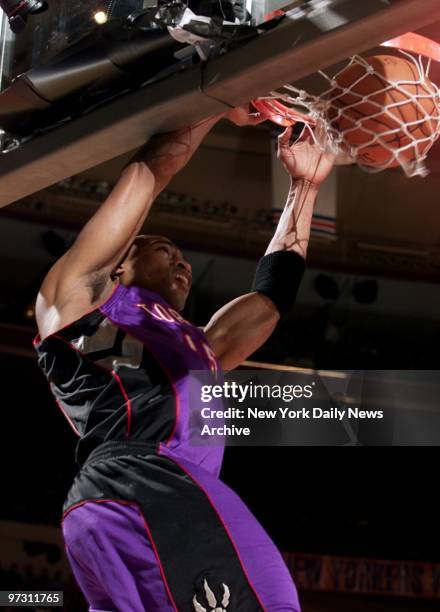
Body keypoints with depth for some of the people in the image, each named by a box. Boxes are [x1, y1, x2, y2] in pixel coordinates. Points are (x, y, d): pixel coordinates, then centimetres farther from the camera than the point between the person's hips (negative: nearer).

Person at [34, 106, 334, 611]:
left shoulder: (193, 348, 40)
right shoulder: (81, 292, 22)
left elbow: (271, 293, 47)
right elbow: (150, 171, 23)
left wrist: (303, 187, 51)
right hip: (137, 485, -8)